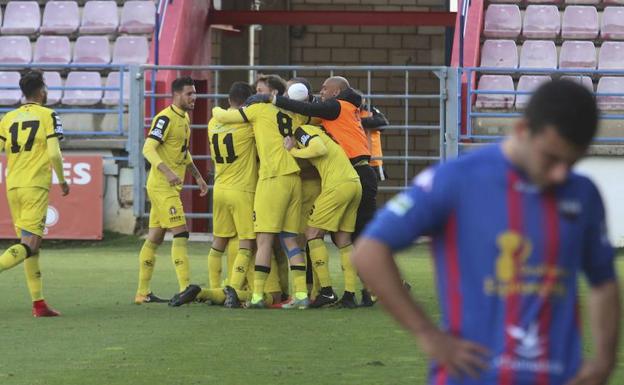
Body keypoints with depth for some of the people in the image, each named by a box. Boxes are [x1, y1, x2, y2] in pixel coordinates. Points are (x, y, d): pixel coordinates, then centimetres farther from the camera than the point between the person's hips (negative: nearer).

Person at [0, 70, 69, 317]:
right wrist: (62, 180, 4)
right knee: (30, 245, -9)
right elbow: (54, 153, -10)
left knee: (29, 245, 12)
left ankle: (38, 303, 11)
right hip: (35, 186, -6)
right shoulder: (48, 116, -2)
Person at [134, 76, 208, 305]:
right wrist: (167, 172, -34)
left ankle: (142, 293, 14)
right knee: (181, 234, -14)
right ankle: (185, 289, -18)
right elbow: (148, 149, -23)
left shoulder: (185, 118, 15)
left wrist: (198, 176, 25)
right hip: (162, 186, -10)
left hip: (171, 187, 10)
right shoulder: (165, 118, -15)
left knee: (155, 238, 10)